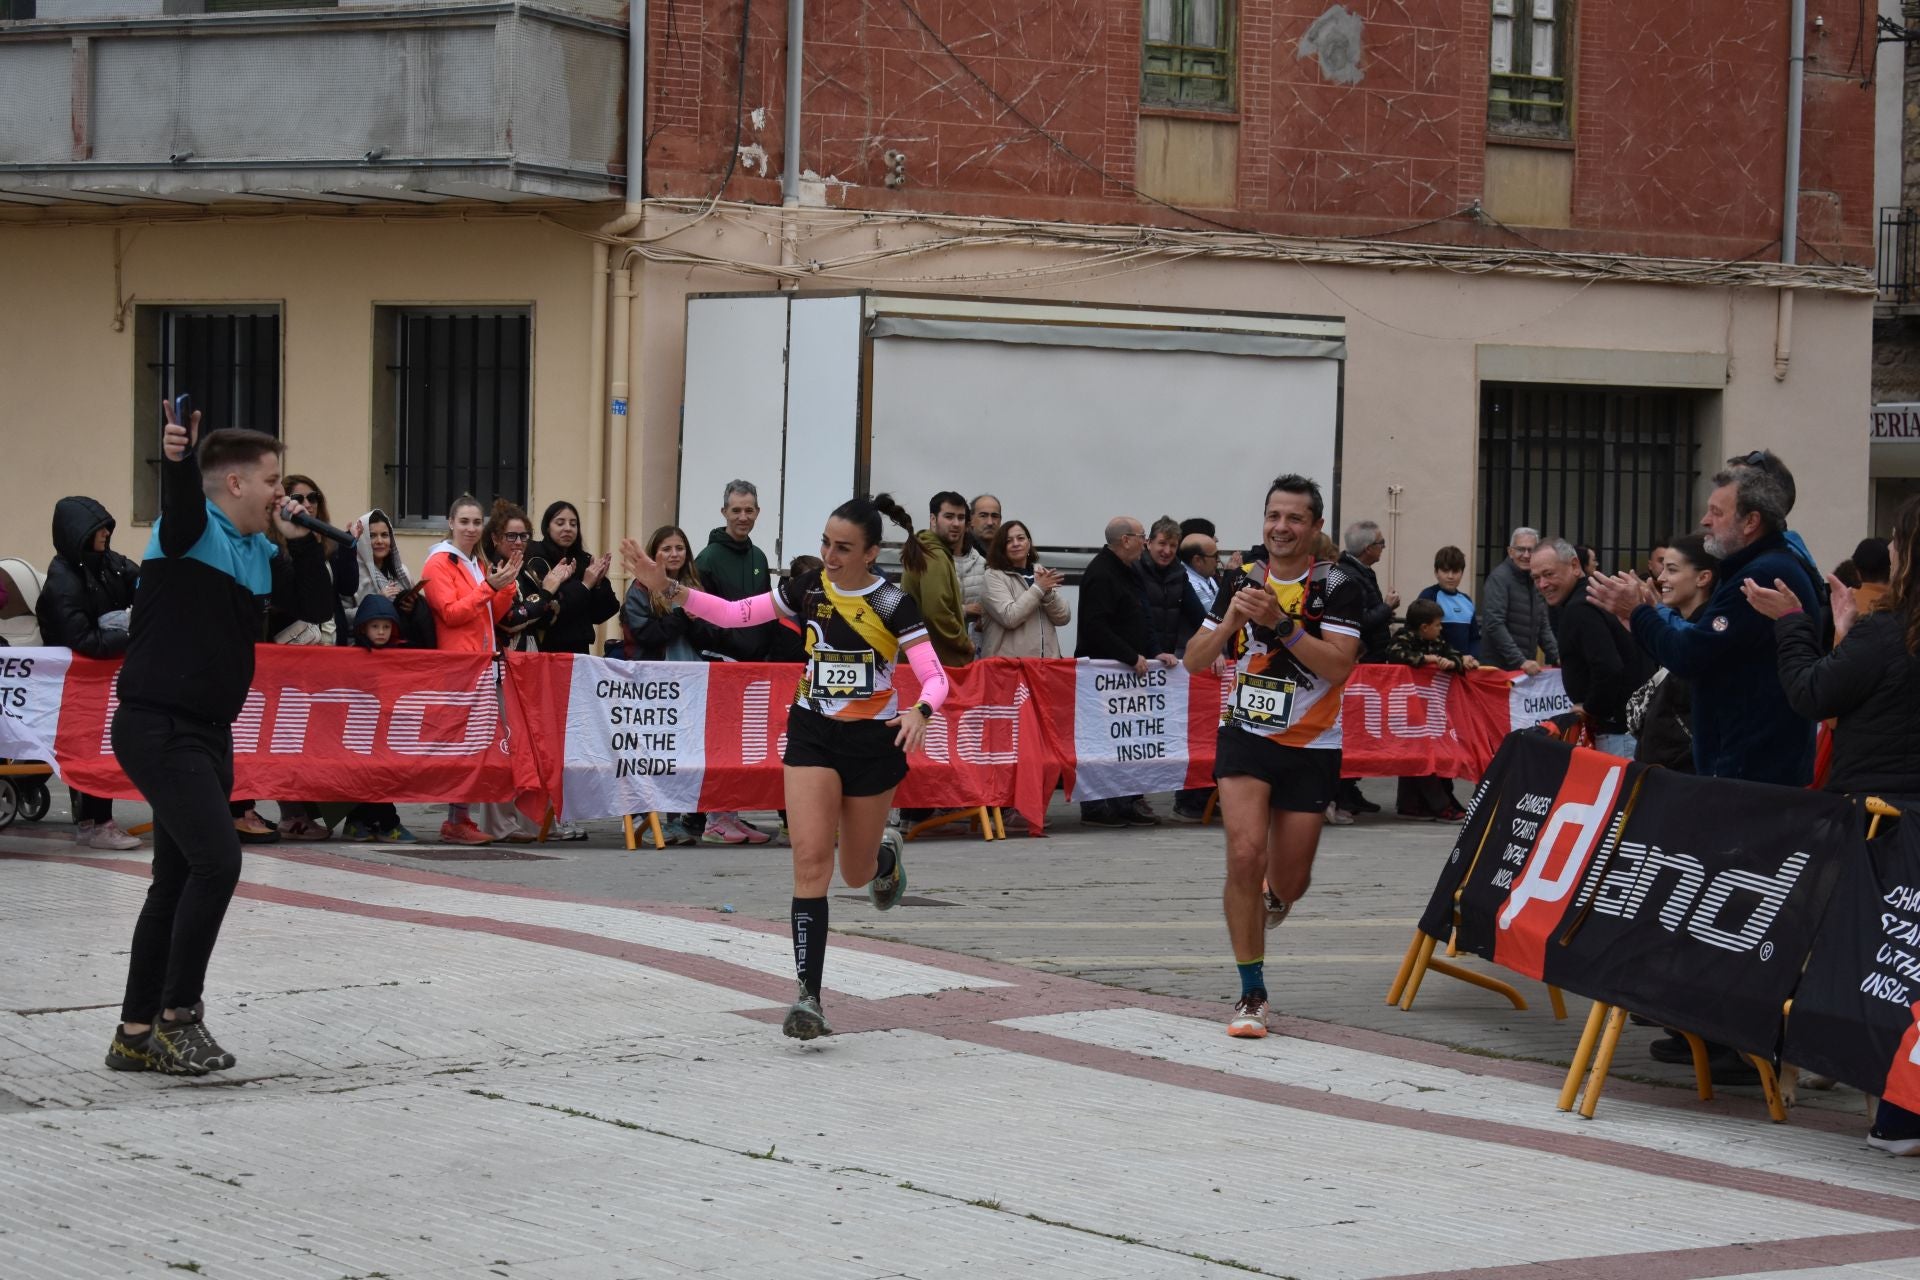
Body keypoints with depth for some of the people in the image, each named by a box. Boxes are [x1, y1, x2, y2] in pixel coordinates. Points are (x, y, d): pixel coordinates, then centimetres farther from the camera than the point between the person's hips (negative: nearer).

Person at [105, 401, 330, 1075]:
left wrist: (301, 538, 2)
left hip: (208, 733, 9)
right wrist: (176, 457, -55)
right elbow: (181, 502, -34)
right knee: (217, 860, -17)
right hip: (158, 726, -9)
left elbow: (317, 608, 13)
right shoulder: (191, 529, -11)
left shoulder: (259, 552, 12)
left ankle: (137, 1033, 18)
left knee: (178, 881, 11)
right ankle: (177, 1016, -8)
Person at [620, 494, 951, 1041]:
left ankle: (886, 854, 53)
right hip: (812, 733, 2)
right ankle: (808, 995, -18)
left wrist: (919, 710, -37)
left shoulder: (893, 604, -12)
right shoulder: (807, 591, -2)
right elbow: (735, 613, -1)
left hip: (873, 742, -2)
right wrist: (667, 587, -12)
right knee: (811, 859, -15)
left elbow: (935, 677, -16)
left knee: (856, 874, 13)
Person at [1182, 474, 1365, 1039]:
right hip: (1245, 735, 1)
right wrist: (1232, 620, -14)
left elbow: (1338, 665, -20)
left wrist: (1280, 622, -27)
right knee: (1245, 854, -20)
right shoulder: (1242, 579, 2)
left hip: (1310, 748, -1)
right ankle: (1251, 995, -10)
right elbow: (1194, 661, 3)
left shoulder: (1338, 585, -8)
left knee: (1288, 883, 6)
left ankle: (1272, 898, 48)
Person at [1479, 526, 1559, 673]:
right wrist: (1520, 661, -24)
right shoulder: (1499, 578, -10)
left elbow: (1543, 626, 20)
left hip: (1527, 668, 7)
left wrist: (1557, 657, 5)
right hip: (1499, 667, -7)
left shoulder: (1535, 581, 14)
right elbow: (1494, 625, -19)